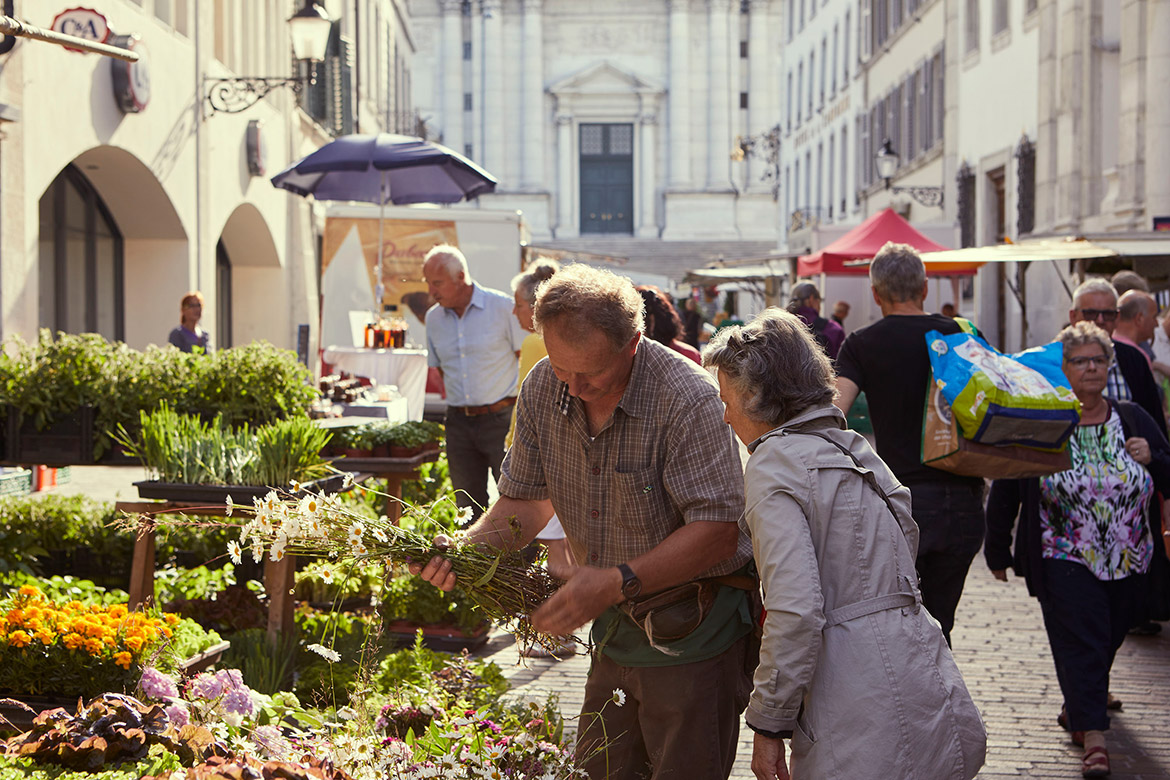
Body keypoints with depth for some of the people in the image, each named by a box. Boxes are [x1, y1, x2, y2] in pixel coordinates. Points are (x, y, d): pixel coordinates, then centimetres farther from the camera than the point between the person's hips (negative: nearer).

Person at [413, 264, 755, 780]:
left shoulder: (688, 399, -24)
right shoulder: (543, 390, -3)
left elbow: (717, 530, -24)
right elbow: (526, 500, 8)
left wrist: (618, 583, -30)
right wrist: (467, 547, -11)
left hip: (693, 635, -6)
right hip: (616, 630, 6)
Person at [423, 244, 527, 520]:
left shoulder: (502, 306, -7)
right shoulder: (434, 317, 7)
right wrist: (459, 400, 9)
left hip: (500, 418, -5)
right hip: (459, 422, 5)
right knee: (468, 505, 8)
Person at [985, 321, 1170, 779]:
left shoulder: (1132, 420, 7)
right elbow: (1005, 492, 1)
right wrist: (997, 552, 3)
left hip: (1129, 564, 4)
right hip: (1066, 563, -4)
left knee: (1107, 641, 13)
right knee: (1080, 643, -11)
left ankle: (1079, 706, 36)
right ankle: (1093, 738, -11)